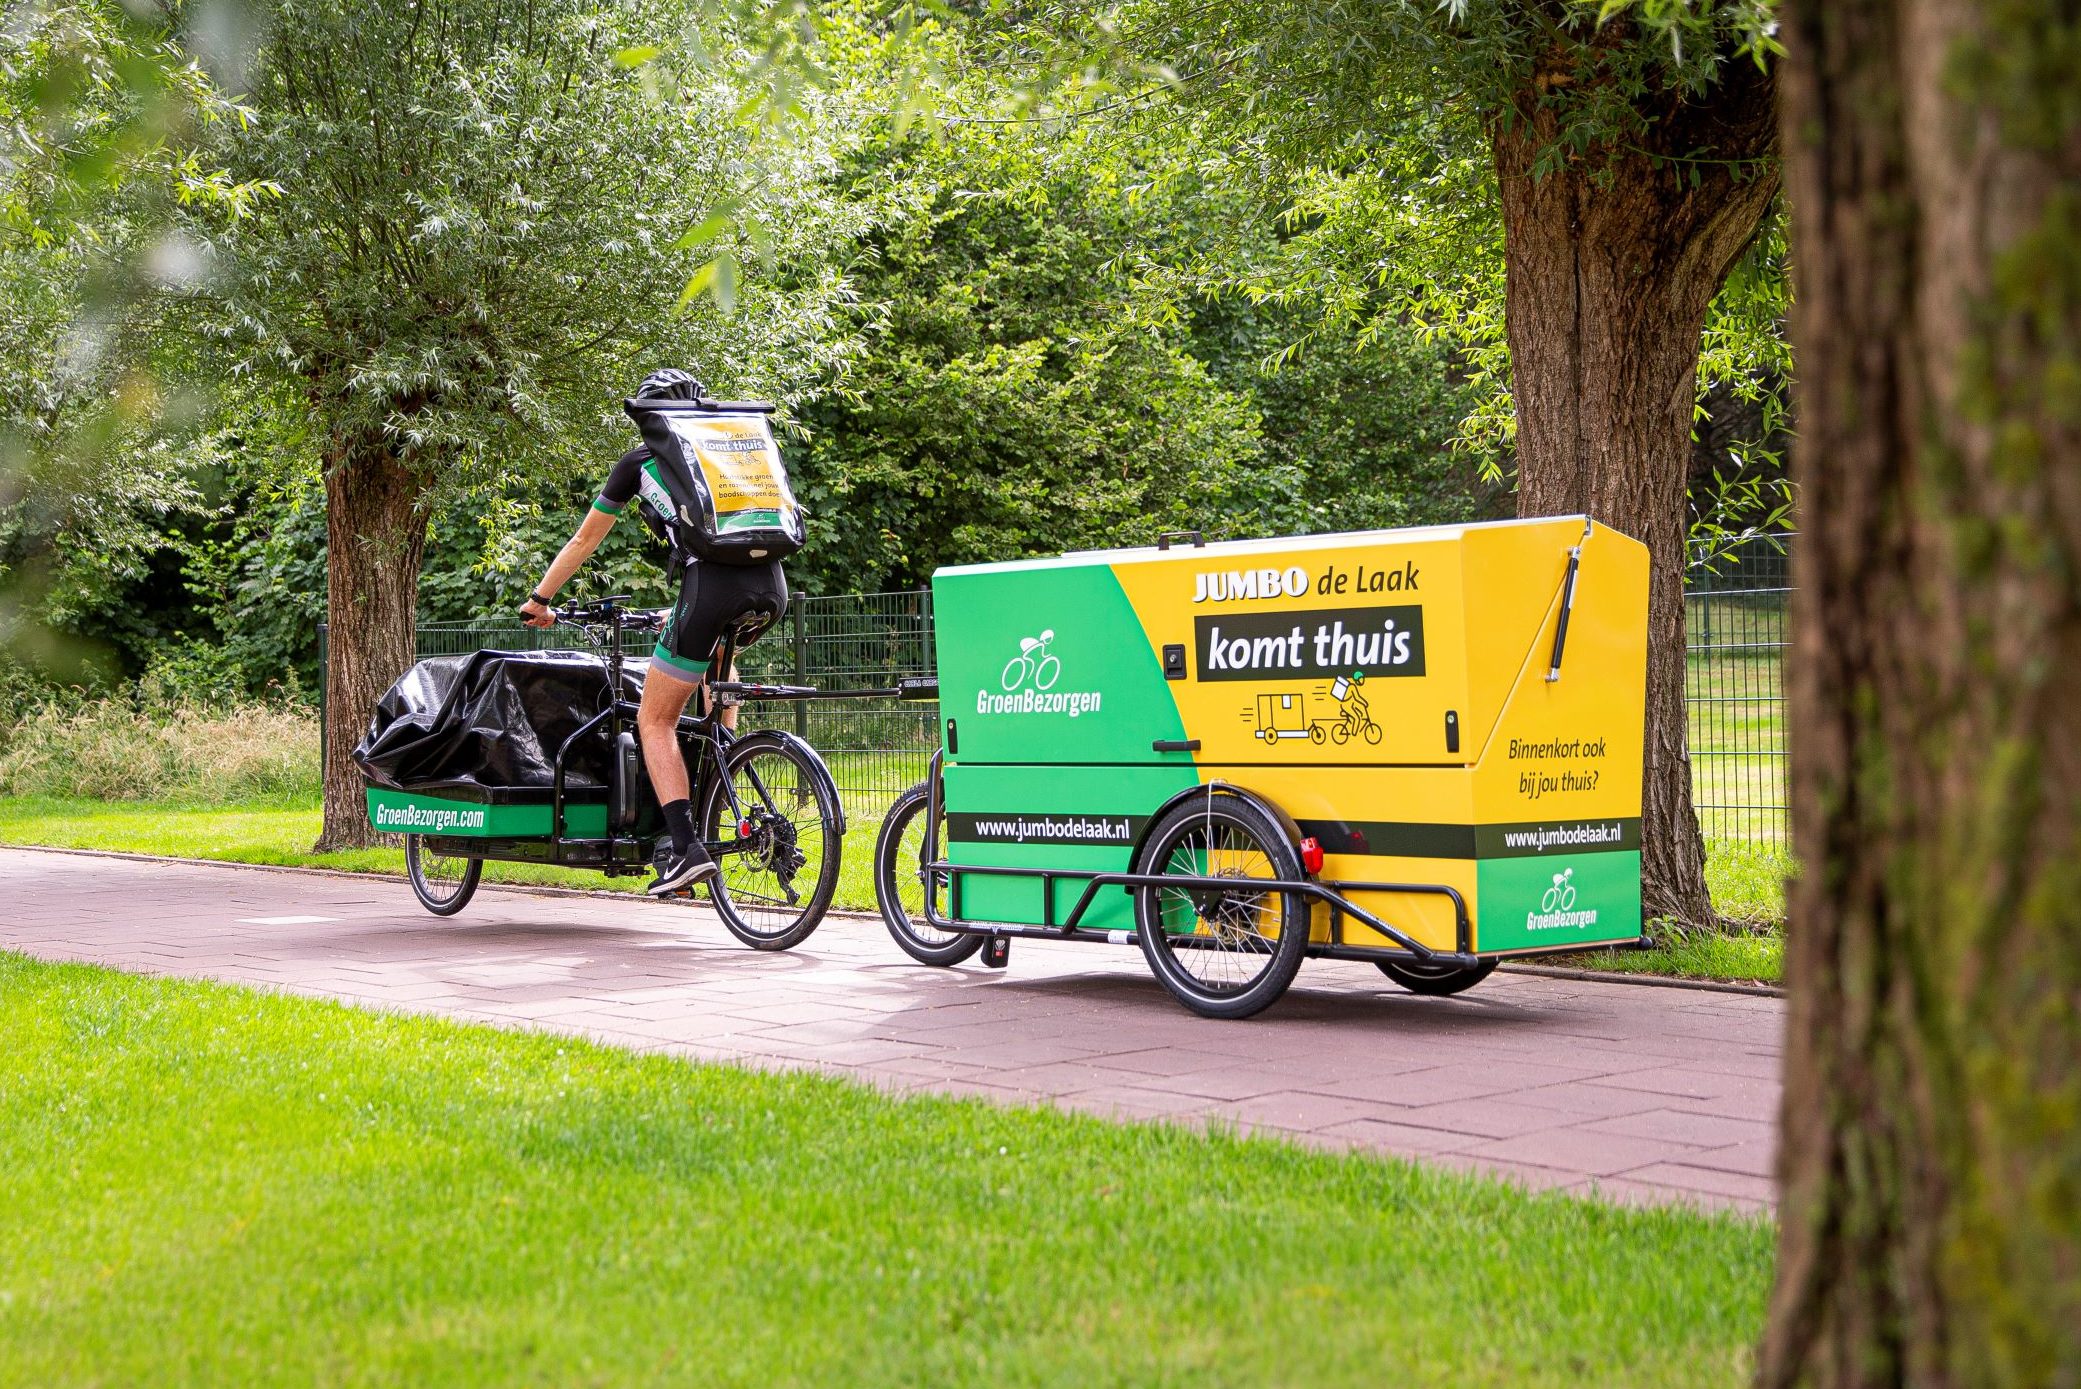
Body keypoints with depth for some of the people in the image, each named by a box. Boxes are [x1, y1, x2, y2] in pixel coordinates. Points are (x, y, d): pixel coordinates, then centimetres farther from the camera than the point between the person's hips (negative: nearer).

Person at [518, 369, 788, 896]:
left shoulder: (642, 460, 18)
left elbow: (584, 540, 26)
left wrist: (538, 600, 40)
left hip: (714, 590, -5)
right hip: (773, 589, 5)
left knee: (654, 720, 8)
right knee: (716, 649, 39)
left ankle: (686, 847, -8)